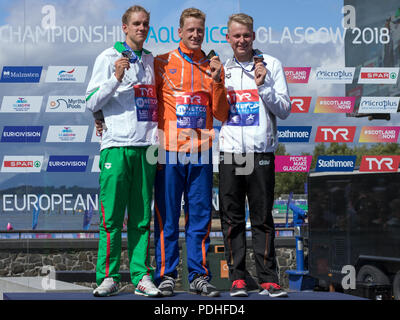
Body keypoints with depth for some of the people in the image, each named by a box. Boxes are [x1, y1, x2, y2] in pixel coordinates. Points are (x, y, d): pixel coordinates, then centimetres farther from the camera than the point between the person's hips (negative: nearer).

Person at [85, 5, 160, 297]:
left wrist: (156, 135, 12)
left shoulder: (152, 61, 17)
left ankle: (142, 276, 7)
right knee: (112, 217, -6)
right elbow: (92, 102, -1)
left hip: (146, 146, 4)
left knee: (142, 217, 5)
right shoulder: (109, 58, 4)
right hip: (117, 145, -4)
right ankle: (108, 277, 0)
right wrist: (116, 79, -14)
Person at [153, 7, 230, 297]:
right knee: (167, 216, 0)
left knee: (200, 216, 4)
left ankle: (199, 276, 9)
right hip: (169, 151, -2)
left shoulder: (213, 67, 13)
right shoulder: (162, 63, 6)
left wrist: (216, 82, -5)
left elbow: (221, 114, 9)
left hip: (201, 152, 2)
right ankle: (166, 275, 7)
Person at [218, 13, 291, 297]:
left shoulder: (271, 65, 5)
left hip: (261, 150, -2)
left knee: (263, 218, 0)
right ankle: (237, 278, 8)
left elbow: (284, 110, 0)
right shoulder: (222, 70, 13)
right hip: (230, 151, 3)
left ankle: (268, 279, 5)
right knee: (232, 218, 3)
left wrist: (263, 85, -10)